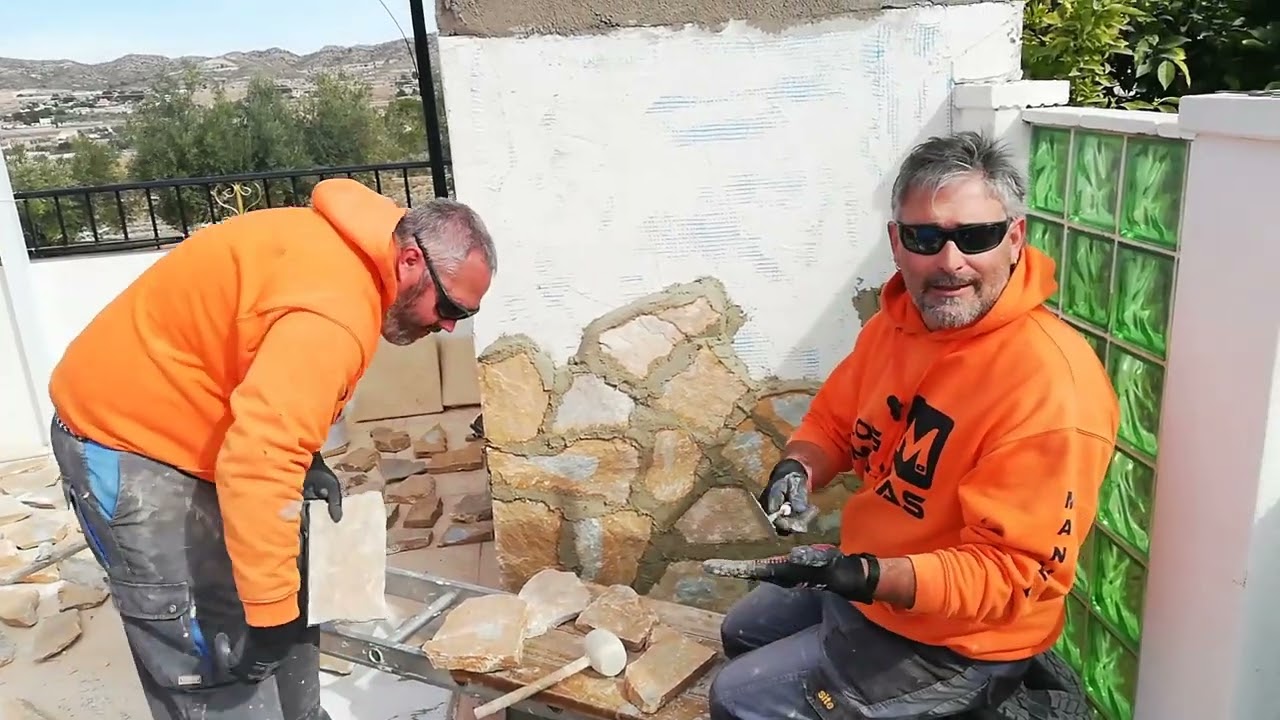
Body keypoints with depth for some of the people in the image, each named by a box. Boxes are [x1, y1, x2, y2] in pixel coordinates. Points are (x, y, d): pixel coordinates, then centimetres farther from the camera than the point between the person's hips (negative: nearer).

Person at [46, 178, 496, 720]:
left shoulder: (341, 254, 1)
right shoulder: (334, 309, -31)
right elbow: (257, 464, -37)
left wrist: (306, 460, 3)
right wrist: (269, 609, -32)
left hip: (179, 429, 10)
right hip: (126, 442, -10)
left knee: (291, 608, 16)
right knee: (218, 660, -8)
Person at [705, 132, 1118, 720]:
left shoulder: (1050, 385, -31)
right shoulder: (898, 319, -6)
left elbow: (1010, 575, -28)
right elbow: (832, 421, 8)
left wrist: (866, 577, -40)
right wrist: (798, 469, -14)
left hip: (954, 641, -8)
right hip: (864, 579, 8)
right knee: (743, 632, 27)